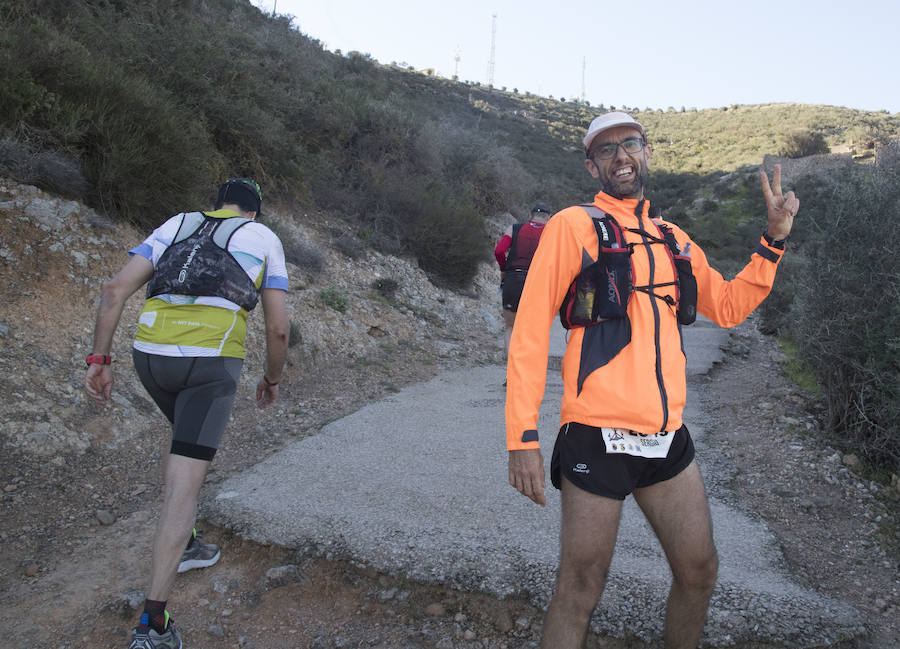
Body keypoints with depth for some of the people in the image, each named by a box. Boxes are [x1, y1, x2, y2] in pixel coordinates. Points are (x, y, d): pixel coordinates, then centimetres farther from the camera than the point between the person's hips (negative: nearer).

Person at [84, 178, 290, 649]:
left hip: (150, 353, 4)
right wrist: (272, 380, 23)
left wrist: (98, 359, 7)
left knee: (186, 440, 31)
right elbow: (278, 328, 7)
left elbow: (115, 289, 7)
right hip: (211, 362, -4)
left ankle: (184, 545, 39)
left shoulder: (175, 226, 21)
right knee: (185, 483, -3)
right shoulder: (264, 239, 14)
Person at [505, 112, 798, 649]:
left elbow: (728, 307, 24)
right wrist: (523, 436, -14)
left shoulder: (674, 241, 15)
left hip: (669, 441, 6)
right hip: (598, 441, -6)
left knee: (700, 573, 17)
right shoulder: (574, 226, -4)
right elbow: (530, 331, -8)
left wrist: (774, 239, 12)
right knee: (580, 591, 3)